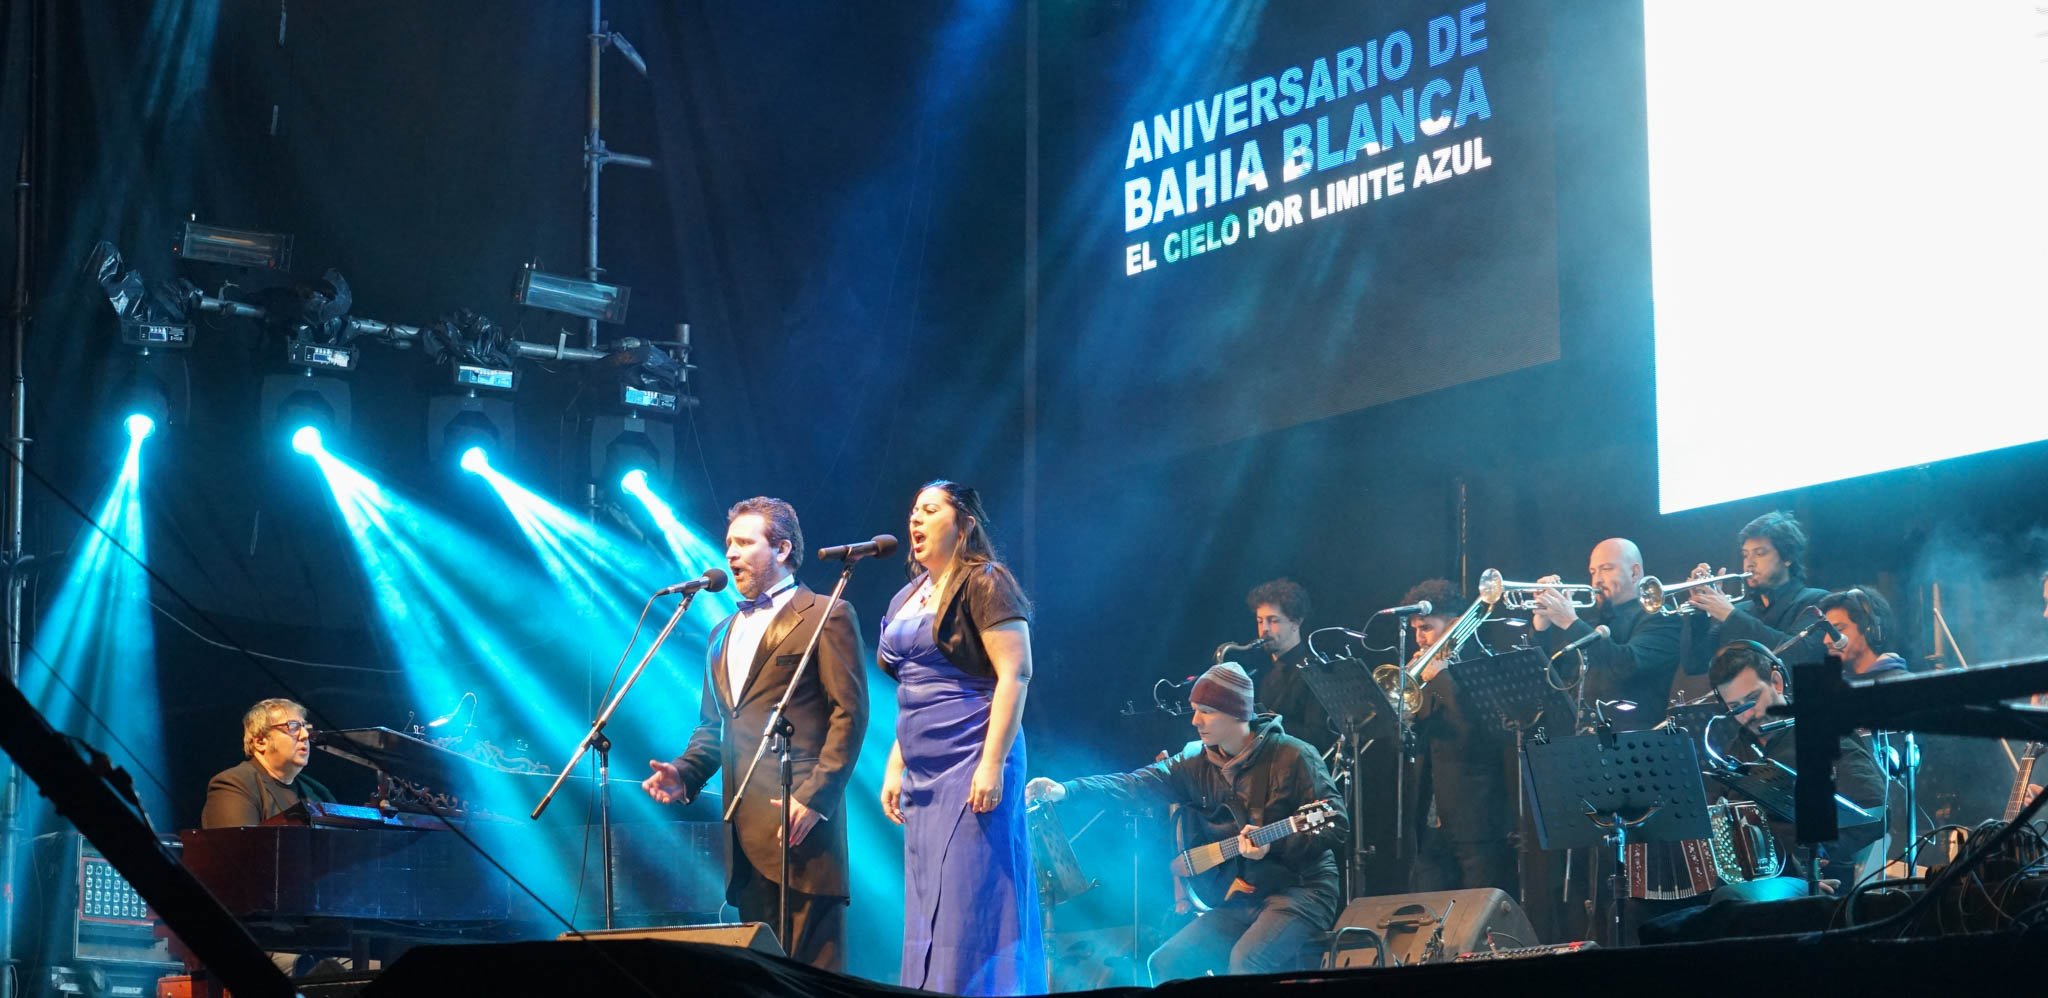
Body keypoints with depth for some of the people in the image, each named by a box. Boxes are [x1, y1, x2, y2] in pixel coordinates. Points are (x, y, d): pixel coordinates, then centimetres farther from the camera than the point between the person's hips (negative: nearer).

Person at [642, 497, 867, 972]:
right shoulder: (724, 634, 23)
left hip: (799, 824, -8)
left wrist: (814, 798, -16)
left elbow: (850, 713, -8)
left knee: (810, 964, -11)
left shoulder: (825, 616, -1)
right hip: (744, 829, 8)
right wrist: (685, 773, 4)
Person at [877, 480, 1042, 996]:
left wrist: (993, 763, -21)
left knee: (968, 910, -10)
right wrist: (895, 765, 17)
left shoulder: (984, 584, -8)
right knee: (927, 913, 8)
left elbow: (1015, 675, -15)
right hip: (923, 775, 9)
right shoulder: (910, 597, 17)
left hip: (971, 767, -9)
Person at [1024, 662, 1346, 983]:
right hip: (1241, 897, 7)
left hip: (1301, 889, -7)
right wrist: (1066, 790, -16)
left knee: (1245, 963, -31)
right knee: (1167, 962, -6)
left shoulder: (1292, 757, -10)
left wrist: (1272, 846, -24)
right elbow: (1136, 784, -3)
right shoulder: (1198, 764, 7)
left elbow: (1335, 823, -11)